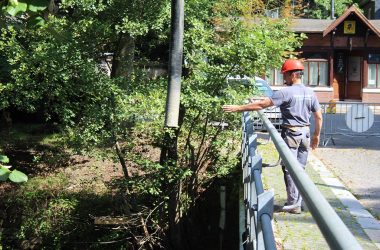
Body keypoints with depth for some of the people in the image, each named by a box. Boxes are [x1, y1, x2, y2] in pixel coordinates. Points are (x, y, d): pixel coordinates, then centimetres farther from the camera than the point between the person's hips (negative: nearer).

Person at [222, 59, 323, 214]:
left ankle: (293, 204, 1)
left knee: (289, 169, 0)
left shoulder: (286, 92, -13)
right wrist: (316, 135, 21)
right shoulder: (310, 93, 6)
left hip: (291, 133, -6)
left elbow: (262, 104, -16)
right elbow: (319, 116, 10)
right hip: (305, 133, 6)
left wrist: (238, 108, -12)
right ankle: (297, 202, 17)